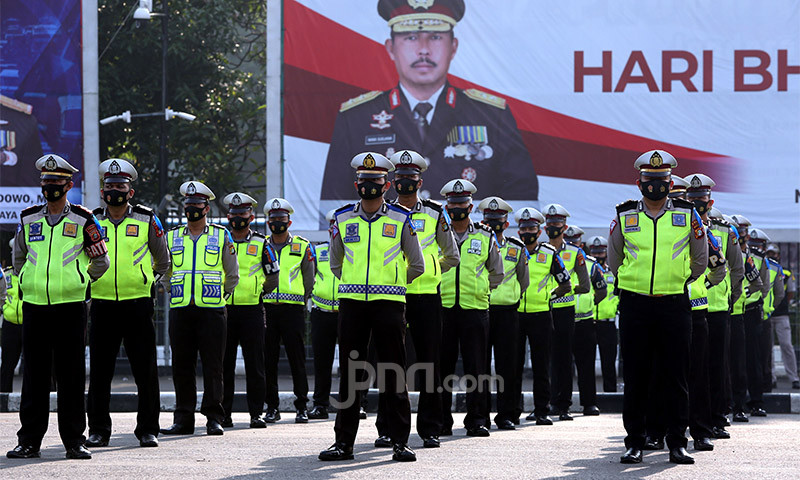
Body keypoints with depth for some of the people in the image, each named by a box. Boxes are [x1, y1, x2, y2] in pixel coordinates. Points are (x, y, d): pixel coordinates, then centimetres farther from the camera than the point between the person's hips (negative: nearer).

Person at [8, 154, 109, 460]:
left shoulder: (83, 221, 1)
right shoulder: (28, 219, 9)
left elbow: (101, 262, 9)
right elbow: (19, 258, 23)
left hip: (70, 307, -2)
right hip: (34, 307, 2)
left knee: (71, 376, 0)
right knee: (34, 375, 3)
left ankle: (74, 441, 5)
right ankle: (29, 442, 7)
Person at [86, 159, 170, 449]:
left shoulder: (146, 221, 3)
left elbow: (163, 260, 15)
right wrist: (90, 281, 13)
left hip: (138, 303, -1)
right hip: (102, 303, 1)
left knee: (145, 370, -1)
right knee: (99, 370, 3)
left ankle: (148, 429, 7)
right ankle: (98, 430, 11)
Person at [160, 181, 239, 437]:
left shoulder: (221, 236, 7)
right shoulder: (172, 237, 12)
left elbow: (232, 276, 12)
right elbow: (164, 273, 22)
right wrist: (177, 292, 14)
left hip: (212, 310, -2)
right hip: (180, 310, 2)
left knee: (213, 366, -3)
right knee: (181, 366, 2)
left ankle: (214, 418, 1)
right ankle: (183, 419, 7)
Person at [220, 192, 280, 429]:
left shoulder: (261, 244, 6)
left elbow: (273, 278, 10)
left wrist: (257, 292, 3)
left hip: (252, 310, -1)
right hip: (223, 310, 1)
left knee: (254, 364, -1)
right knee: (224, 363, 3)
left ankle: (256, 413, 4)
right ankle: (224, 413, 8)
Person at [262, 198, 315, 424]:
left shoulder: (302, 247, 7)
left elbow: (309, 280, 12)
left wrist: (298, 299, 10)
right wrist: (264, 296, 10)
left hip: (293, 309, -2)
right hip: (266, 309, 2)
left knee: (297, 358, -3)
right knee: (268, 360, 2)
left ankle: (302, 407, 3)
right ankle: (272, 407, 8)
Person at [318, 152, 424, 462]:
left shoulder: (401, 220, 3)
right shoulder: (342, 220, 8)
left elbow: (417, 267, 11)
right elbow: (335, 264, 21)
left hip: (389, 304, -2)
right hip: (351, 304, 2)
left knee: (394, 373, -1)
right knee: (350, 372, 4)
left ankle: (400, 442, 3)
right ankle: (344, 442, 8)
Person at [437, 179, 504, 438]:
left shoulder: (485, 237, 9)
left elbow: (497, 274, 19)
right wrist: (439, 290, 9)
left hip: (475, 309, 0)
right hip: (442, 308, 0)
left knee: (475, 367, -1)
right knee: (442, 366, 1)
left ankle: (477, 420, 4)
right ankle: (442, 421, 7)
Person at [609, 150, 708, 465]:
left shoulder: (687, 216, 3)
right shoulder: (624, 217, 3)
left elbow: (700, 261, 15)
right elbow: (614, 260, 17)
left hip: (674, 305, 0)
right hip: (635, 305, 0)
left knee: (675, 376, 1)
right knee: (635, 376, 2)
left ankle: (677, 442, 7)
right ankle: (634, 442, 9)